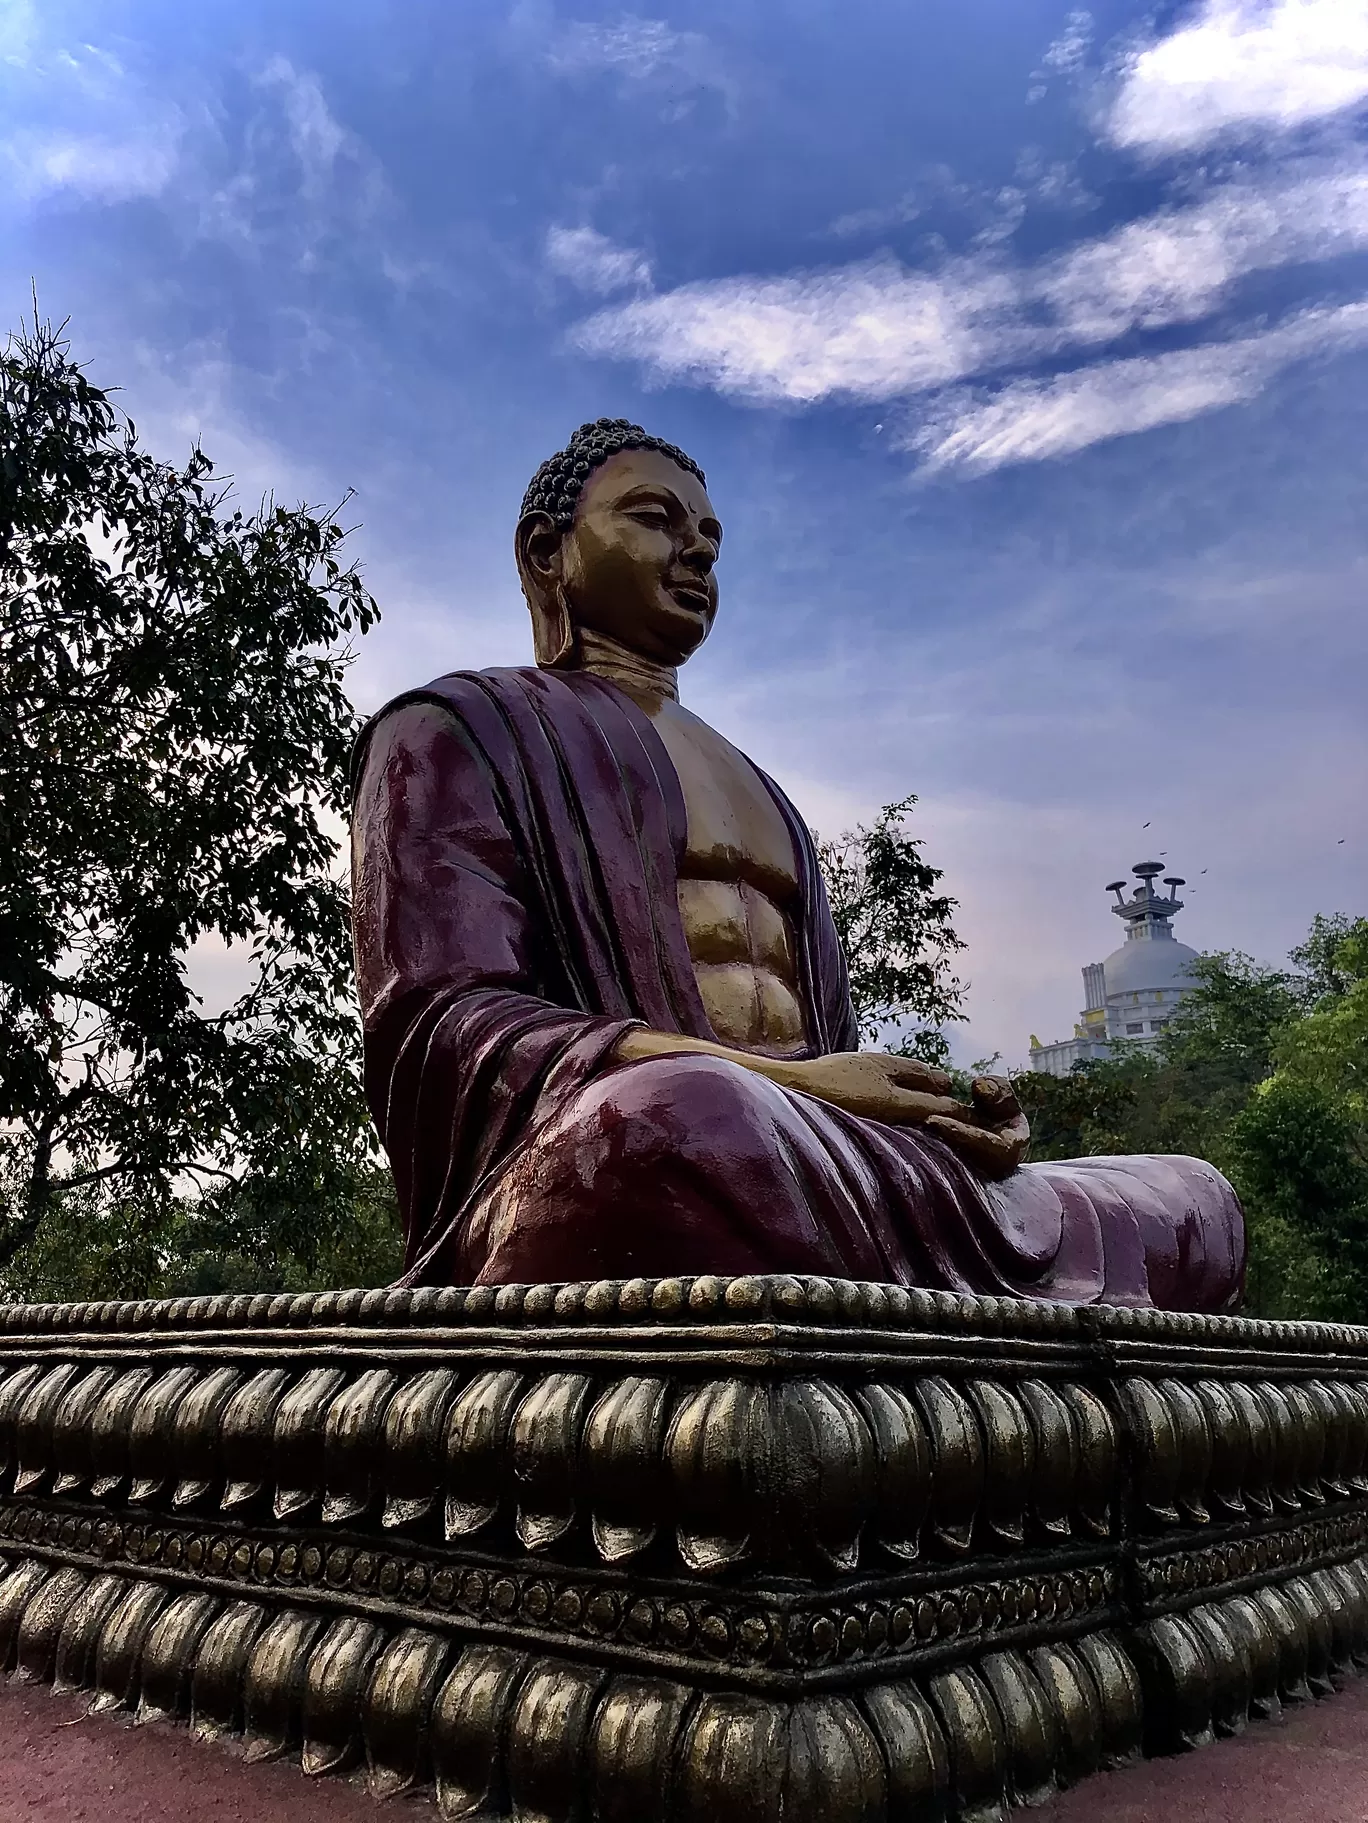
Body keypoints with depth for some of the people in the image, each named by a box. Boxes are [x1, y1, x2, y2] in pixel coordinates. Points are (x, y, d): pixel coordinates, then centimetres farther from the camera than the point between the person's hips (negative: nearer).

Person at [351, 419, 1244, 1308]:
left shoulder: (751, 782, 30)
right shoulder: (459, 729, 9)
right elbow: (441, 1033, -7)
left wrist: (953, 1110, 2)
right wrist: (778, 1086, -17)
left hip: (812, 1163, 7)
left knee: (1196, 1207, 4)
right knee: (681, 1113, -41)